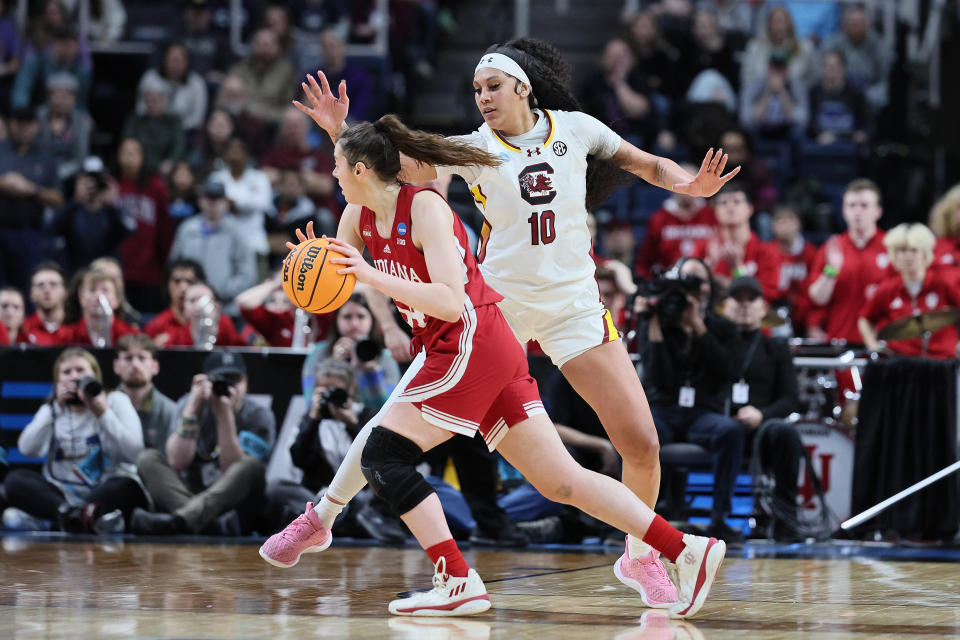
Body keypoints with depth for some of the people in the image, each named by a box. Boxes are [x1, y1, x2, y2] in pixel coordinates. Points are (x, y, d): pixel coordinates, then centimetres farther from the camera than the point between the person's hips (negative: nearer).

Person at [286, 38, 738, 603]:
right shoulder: (475, 148, -3)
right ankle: (324, 514, 12)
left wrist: (690, 184, -10)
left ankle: (641, 556, 18)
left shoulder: (574, 128, 0)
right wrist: (341, 133, -29)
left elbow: (648, 165, 10)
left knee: (642, 445, -6)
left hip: (574, 307, 1)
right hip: (496, 302, -1)